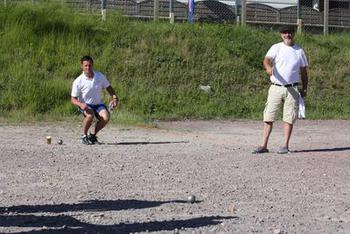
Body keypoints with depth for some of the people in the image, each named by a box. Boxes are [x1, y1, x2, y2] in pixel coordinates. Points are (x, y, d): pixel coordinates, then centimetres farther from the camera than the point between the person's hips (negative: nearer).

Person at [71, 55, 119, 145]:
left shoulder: (100, 76, -5)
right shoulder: (78, 81, -14)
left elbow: (109, 88, 7)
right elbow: (73, 99, -10)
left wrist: (114, 98, -12)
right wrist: (80, 104, -32)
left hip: (98, 104, 3)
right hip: (85, 105, -3)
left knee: (106, 117, -26)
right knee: (90, 115, -37)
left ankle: (93, 134, 2)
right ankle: (84, 135, -11)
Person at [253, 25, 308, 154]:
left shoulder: (299, 51, 10)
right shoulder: (276, 48, 2)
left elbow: (303, 71, 15)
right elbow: (266, 60, -16)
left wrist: (304, 88, 9)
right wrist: (268, 67, -39)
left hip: (292, 89, 1)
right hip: (275, 87, -1)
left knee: (289, 118, 1)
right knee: (268, 117, -2)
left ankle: (285, 146, 7)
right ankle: (264, 146, 1)